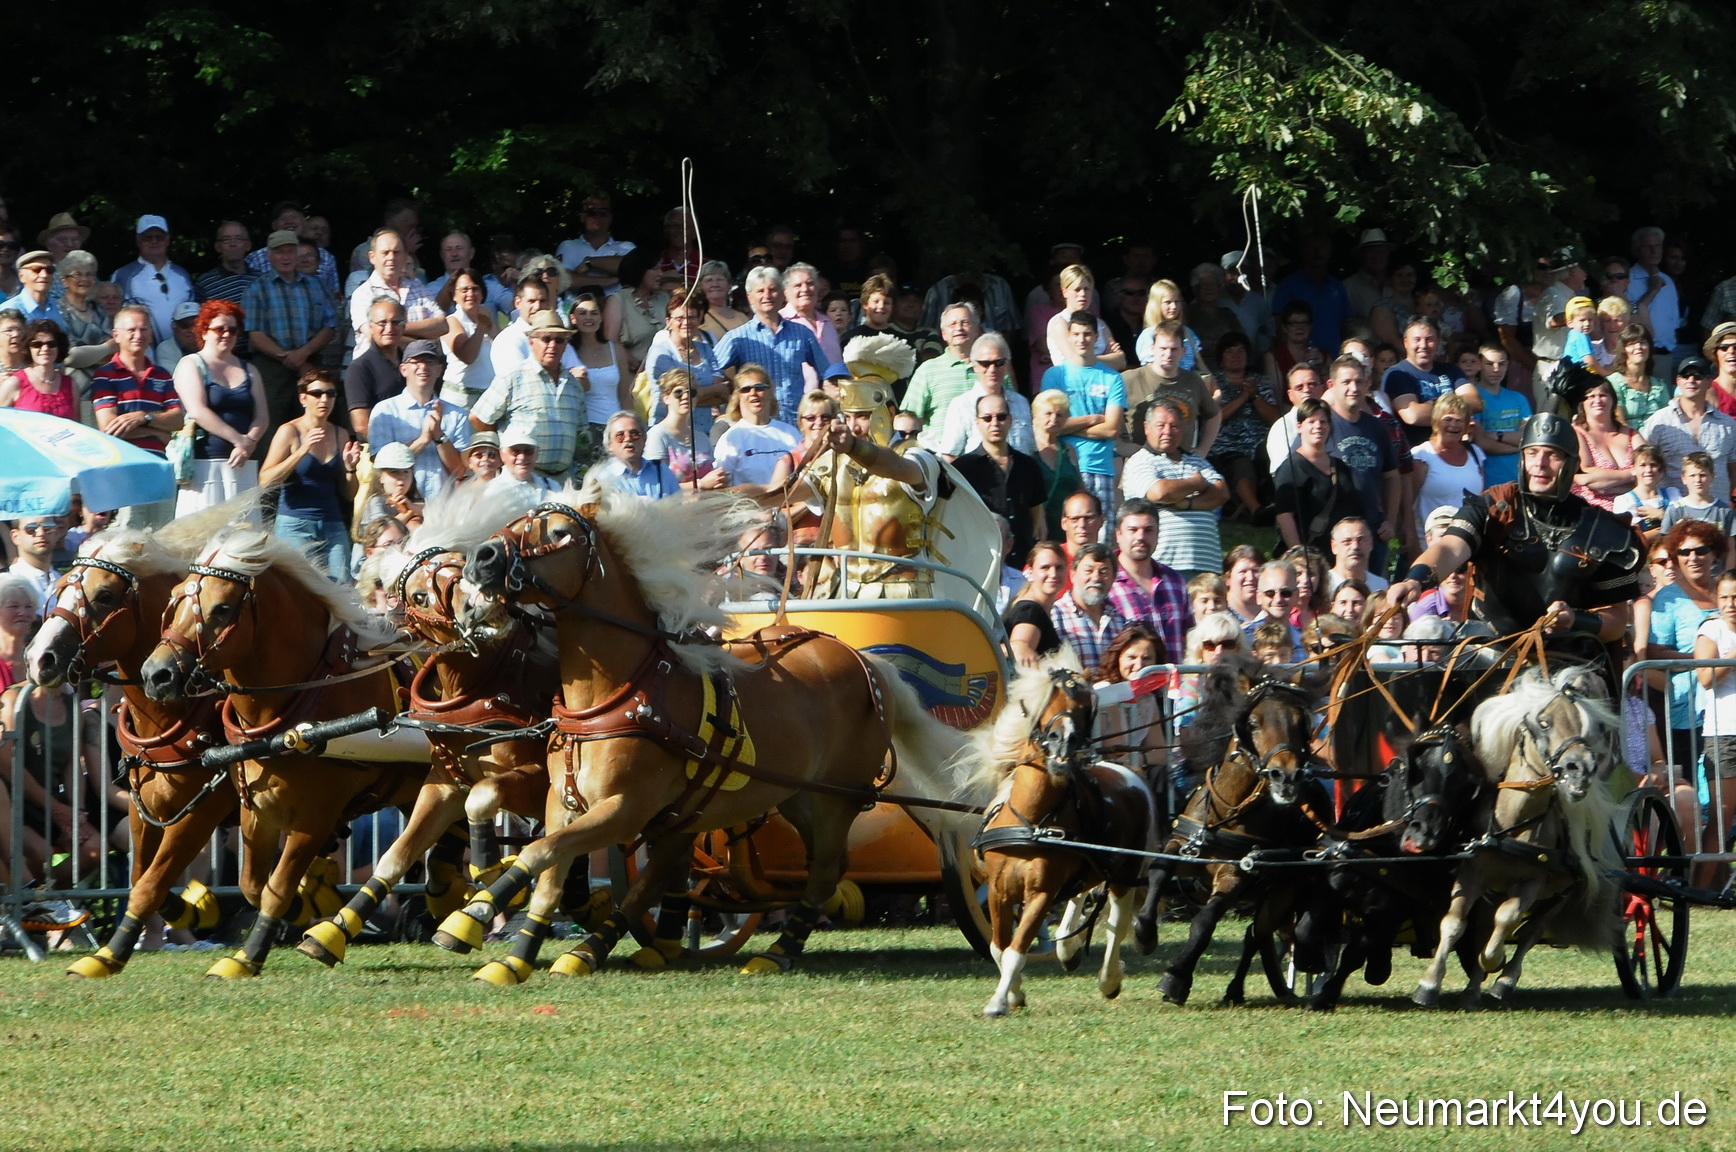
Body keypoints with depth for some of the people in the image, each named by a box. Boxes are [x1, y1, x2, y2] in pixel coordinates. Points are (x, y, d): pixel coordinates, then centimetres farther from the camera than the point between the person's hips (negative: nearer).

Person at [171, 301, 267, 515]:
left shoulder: (248, 371, 19)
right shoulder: (191, 366, 4)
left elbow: (262, 416, 10)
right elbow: (198, 412, -10)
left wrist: (249, 443, -11)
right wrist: (239, 439, -13)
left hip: (242, 464, 5)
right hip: (204, 463, -5)